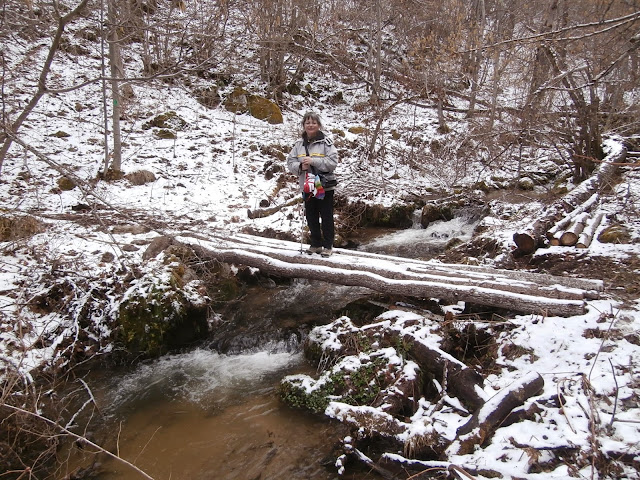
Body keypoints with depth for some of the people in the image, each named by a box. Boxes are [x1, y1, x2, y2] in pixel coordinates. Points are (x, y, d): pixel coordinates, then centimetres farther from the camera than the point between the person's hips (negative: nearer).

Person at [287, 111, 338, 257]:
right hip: (307, 186, 5)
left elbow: (333, 162, -14)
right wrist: (300, 166, -14)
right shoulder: (299, 143, 6)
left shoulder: (326, 142, -7)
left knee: (326, 217, 4)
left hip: (325, 186, -4)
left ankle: (328, 246, 16)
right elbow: (290, 162, 6)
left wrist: (313, 161, -21)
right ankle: (316, 244, 27)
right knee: (311, 217, 13)